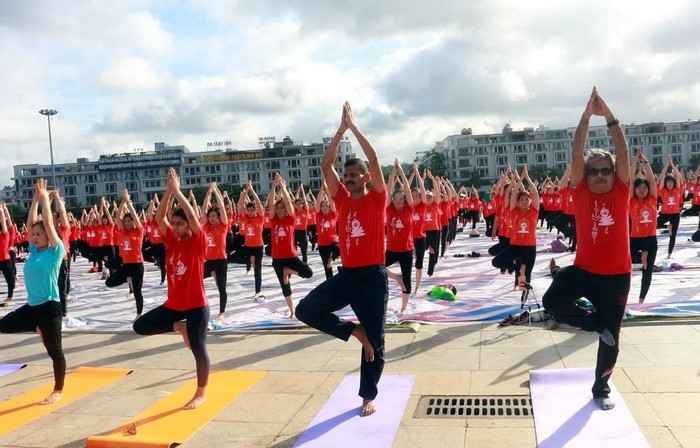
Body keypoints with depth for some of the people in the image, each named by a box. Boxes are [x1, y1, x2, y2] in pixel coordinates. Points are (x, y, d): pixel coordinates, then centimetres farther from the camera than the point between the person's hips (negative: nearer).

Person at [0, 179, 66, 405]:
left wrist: (45, 198, -7)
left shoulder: (56, 250, -9)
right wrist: (35, 199, 7)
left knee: (54, 351, 4)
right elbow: (31, 223, 9)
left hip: (49, 307, -7)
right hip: (31, 306, 7)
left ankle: (58, 391, 17)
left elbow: (48, 222, -14)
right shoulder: (34, 250, 8)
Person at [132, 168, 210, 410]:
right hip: (173, 304, 6)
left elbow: (192, 215, -24)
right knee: (140, 326, 3)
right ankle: (178, 326, 18)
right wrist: (168, 190, -12)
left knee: (198, 348, 3)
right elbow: (159, 217, -4)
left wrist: (177, 190, -20)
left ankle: (201, 393, 20)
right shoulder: (172, 241, 4)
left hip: (196, 306, -6)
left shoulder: (198, 242, -11)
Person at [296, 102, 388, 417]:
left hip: (373, 276, -4)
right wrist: (341, 130, -4)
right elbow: (326, 165, 0)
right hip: (346, 274, 4)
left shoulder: (377, 199, -4)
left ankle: (368, 396, 23)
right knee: (306, 309, -10)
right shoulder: (342, 200, 7)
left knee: (375, 340, 5)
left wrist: (354, 127, -11)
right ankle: (353, 330, 7)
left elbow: (373, 160, -15)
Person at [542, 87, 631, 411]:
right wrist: (587, 116, -18)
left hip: (616, 275, 0)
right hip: (583, 269, 0)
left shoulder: (621, 191, -3)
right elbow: (577, 155, -12)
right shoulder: (581, 192, -3)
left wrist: (609, 115, -18)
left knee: (611, 338, 10)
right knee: (552, 301, -23)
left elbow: (623, 152, -11)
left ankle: (601, 388, 33)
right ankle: (595, 322, 6)